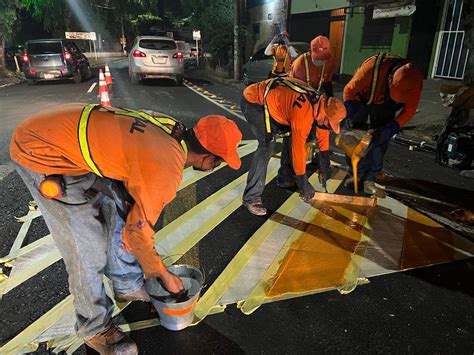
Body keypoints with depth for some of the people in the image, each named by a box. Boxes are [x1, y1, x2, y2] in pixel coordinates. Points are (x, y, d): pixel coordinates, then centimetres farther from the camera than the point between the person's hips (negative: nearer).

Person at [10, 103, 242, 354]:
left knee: (121, 214, 13)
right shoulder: (166, 171, -28)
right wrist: (164, 276, 3)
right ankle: (95, 328, 21)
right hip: (39, 153, -9)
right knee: (88, 248, -2)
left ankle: (128, 287, 33)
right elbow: (138, 230, -14)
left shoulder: (172, 130, -3)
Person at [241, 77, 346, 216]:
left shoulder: (321, 102, -3)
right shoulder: (303, 112, -31)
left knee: (291, 135, 9)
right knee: (267, 146, -21)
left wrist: (325, 165, 15)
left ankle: (286, 178, 23)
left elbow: (323, 134, 11)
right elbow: (298, 147, -26)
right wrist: (304, 183, -17)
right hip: (253, 102, -9)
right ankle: (251, 197, -14)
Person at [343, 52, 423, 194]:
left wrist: (391, 128, -31)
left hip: (385, 106, 1)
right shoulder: (372, 67, -40)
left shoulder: (414, 81, -30)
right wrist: (352, 117, -35)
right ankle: (357, 174, 12)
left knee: (380, 141, -6)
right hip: (362, 100, -1)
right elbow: (349, 91, -28)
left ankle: (370, 178, 7)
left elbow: (410, 109, -18)